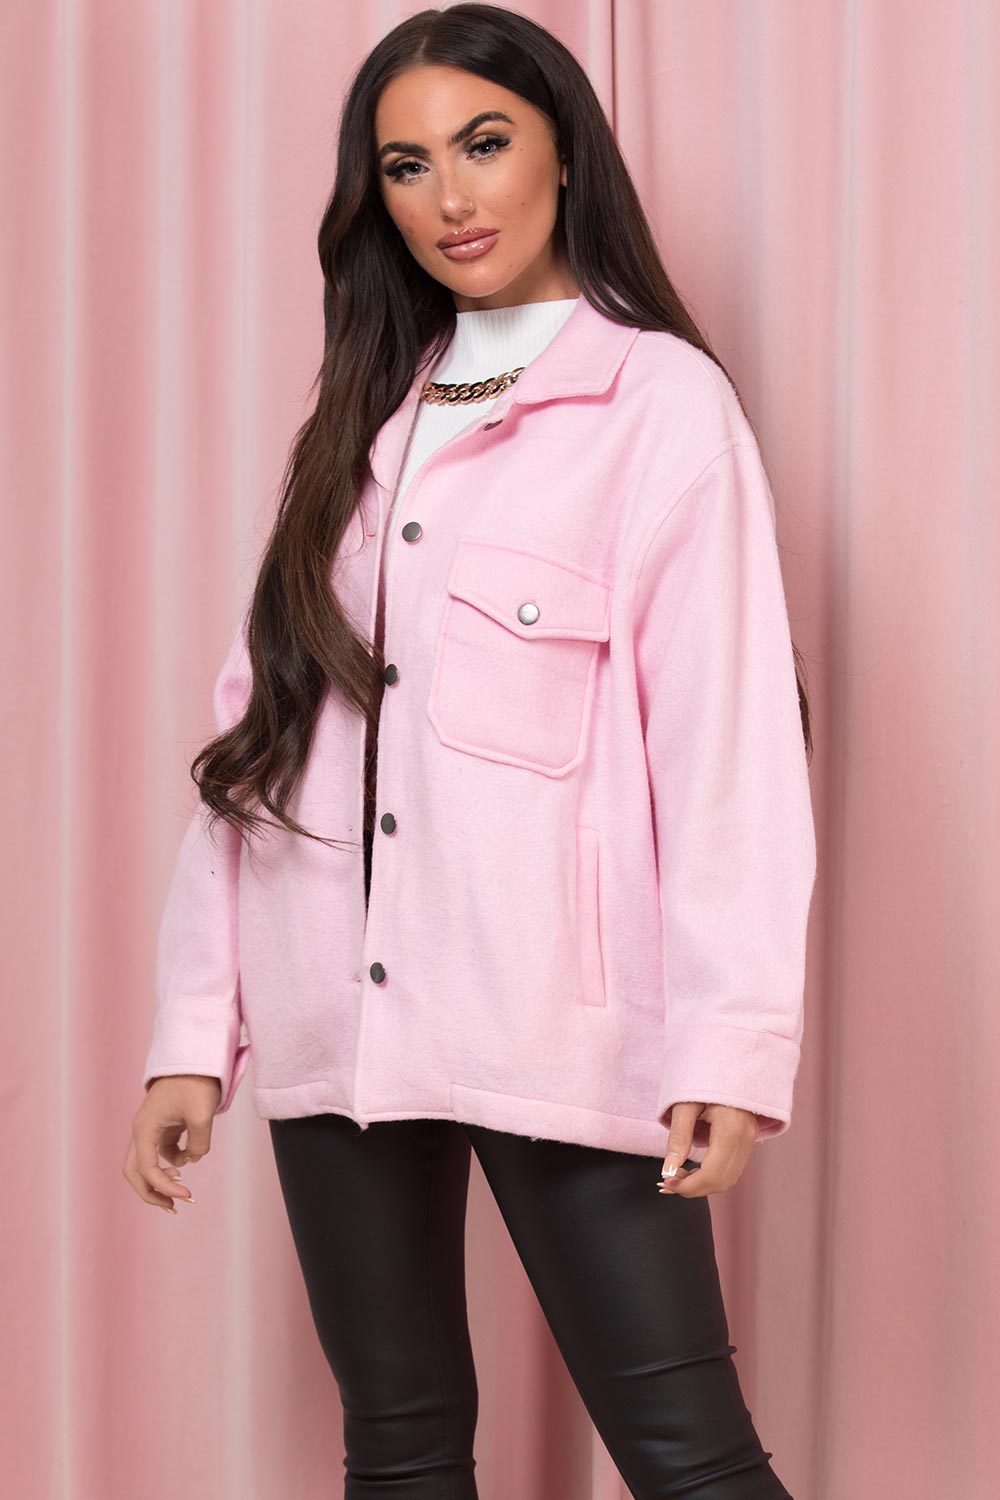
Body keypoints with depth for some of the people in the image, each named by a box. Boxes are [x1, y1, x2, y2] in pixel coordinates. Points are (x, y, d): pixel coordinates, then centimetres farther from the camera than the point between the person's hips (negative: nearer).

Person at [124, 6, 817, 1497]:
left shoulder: (660, 402, -3)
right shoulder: (365, 419, 15)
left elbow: (726, 737, -10)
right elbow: (259, 720, 11)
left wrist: (730, 1042, -18)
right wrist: (194, 1026, 6)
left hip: (558, 1024, -5)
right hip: (337, 1021, 6)